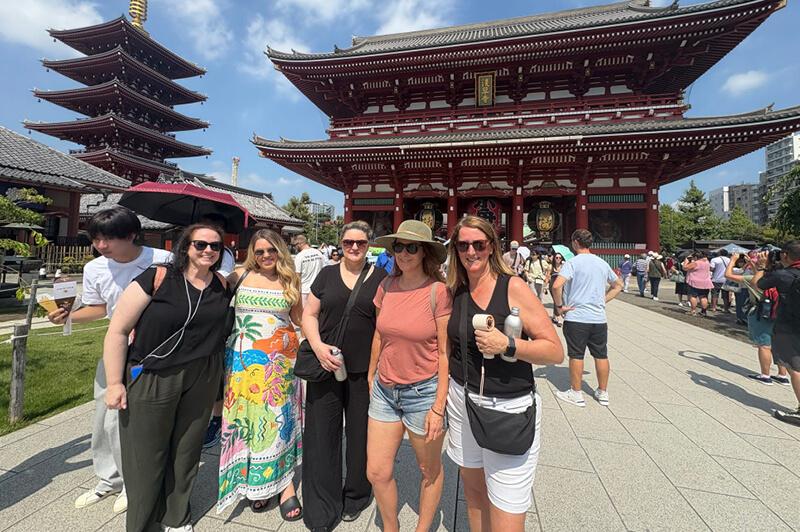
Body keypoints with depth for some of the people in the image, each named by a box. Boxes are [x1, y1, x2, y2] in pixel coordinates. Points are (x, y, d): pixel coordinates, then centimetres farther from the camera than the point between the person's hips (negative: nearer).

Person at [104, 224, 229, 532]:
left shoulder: (222, 285, 0)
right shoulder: (157, 278, -13)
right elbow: (118, 331, -9)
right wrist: (115, 383, -9)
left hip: (202, 378, 4)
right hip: (151, 377, -3)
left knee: (186, 451, 16)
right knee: (145, 456, 10)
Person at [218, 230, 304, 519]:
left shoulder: (290, 280, 4)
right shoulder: (239, 276, 2)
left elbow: (299, 319, 10)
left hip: (280, 357, 0)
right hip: (243, 358, 1)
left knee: (278, 416, 4)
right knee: (247, 415, 7)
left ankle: (282, 481, 19)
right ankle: (253, 481, 26)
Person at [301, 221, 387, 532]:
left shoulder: (381, 278, 0)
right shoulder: (327, 275, 5)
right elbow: (309, 314, 6)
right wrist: (317, 346, -11)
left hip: (365, 371, -1)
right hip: (325, 367, 2)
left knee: (360, 434, 14)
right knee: (321, 435, 9)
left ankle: (355, 497, 39)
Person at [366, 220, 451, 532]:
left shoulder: (438, 291, -16)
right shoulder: (386, 286, -1)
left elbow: (446, 352, -13)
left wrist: (439, 407, -13)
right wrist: (371, 377, 16)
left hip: (423, 392, -4)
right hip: (384, 389, 5)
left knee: (430, 471, 18)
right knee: (377, 473, 12)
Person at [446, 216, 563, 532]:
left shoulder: (513, 287, -12)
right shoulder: (454, 292, 2)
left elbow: (556, 351, -12)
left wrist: (506, 345, -25)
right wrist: (443, 392, 13)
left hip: (510, 408, -4)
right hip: (463, 401, 5)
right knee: (473, 488, 20)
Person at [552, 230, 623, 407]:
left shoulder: (573, 262, -11)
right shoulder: (602, 263, 9)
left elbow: (557, 286, -24)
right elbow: (618, 285, 22)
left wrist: (559, 305, -11)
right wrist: (603, 300, 16)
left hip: (576, 317, -5)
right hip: (599, 318, 6)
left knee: (576, 355, 5)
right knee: (601, 355, 14)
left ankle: (576, 394, 15)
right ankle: (603, 393, 27)